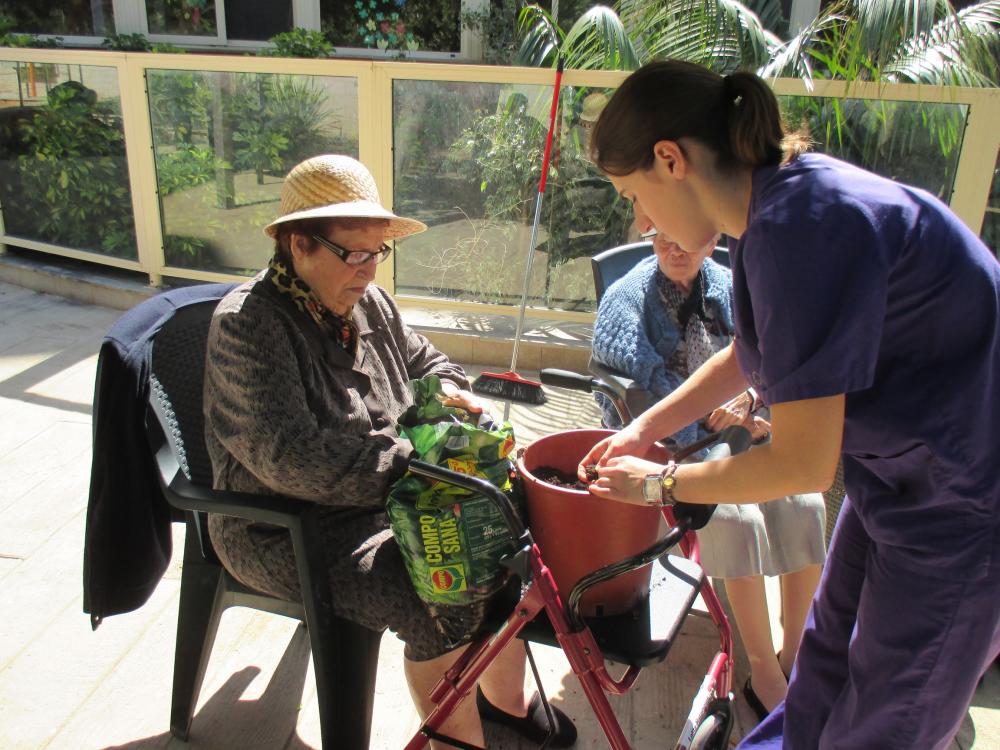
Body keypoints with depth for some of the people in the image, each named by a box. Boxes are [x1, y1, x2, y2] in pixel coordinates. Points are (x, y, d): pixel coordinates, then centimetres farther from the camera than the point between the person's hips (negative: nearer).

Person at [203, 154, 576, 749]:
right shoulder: (248, 323, -20)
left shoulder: (369, 302, 5)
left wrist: (447, 388, -3)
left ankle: (505, 697, 20)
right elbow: (294, 458, -30)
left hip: (384, 499, 8)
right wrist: (413, 464, -30)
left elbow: (424, 360, 22)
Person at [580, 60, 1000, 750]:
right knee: (826, 669, 25)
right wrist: (645, 428, 13)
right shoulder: (786, 193, -1)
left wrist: (661, 483, -11)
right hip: (901, 472, 9)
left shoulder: (800, 227, -31)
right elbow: (750, 354, 15)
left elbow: (804, 464, -25)